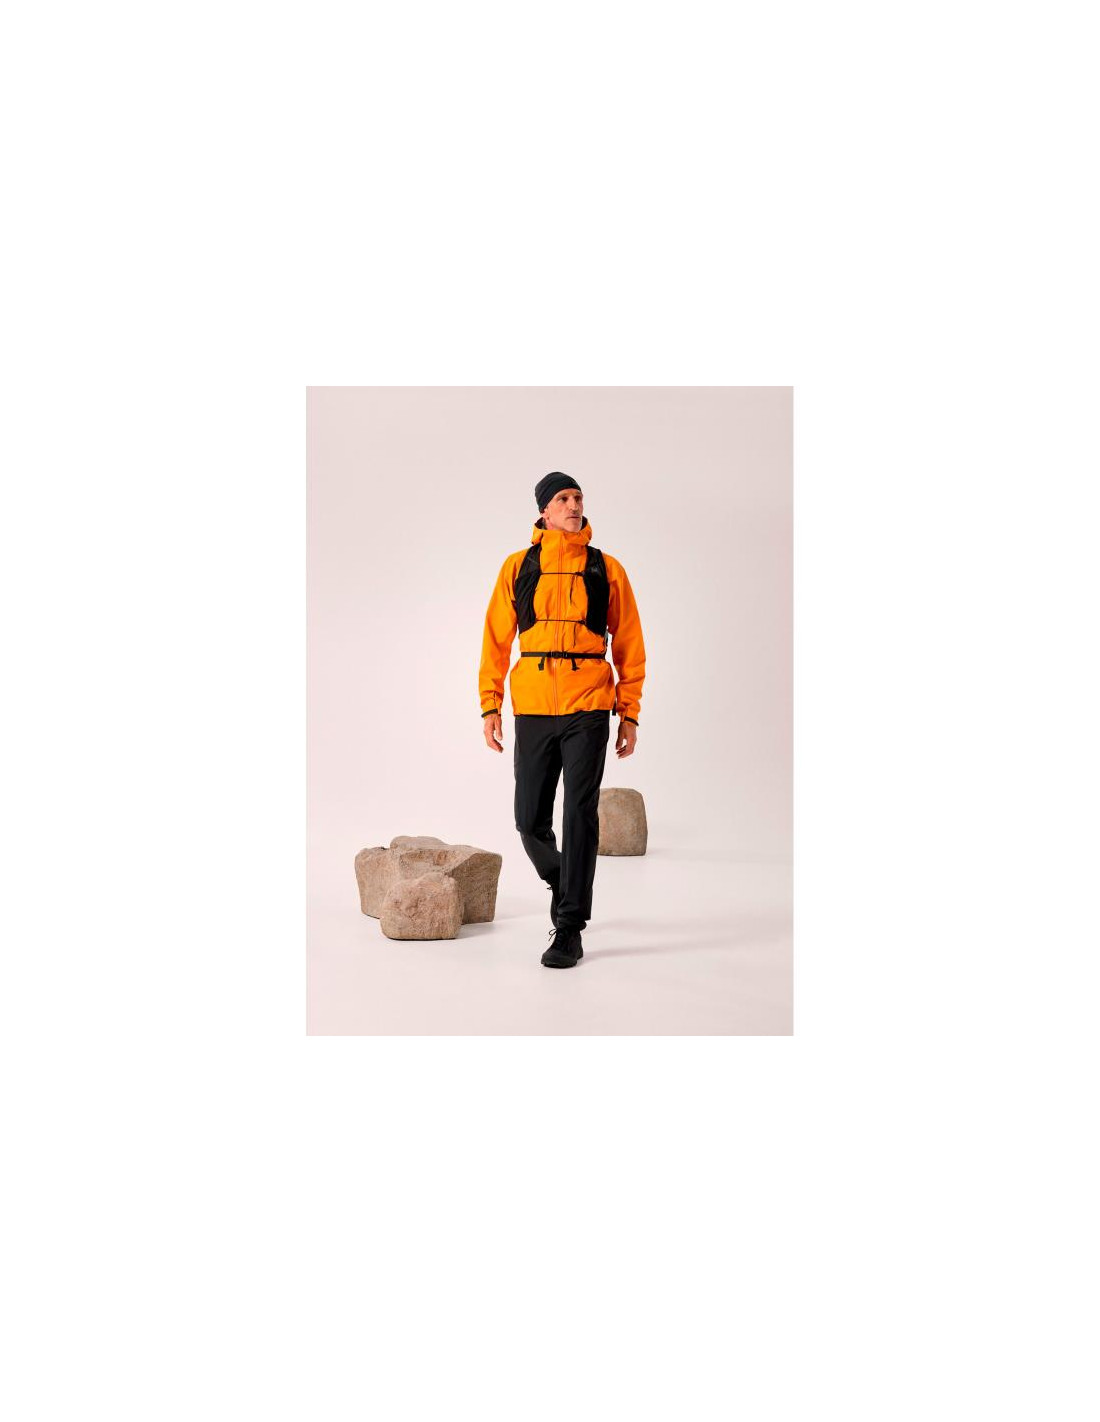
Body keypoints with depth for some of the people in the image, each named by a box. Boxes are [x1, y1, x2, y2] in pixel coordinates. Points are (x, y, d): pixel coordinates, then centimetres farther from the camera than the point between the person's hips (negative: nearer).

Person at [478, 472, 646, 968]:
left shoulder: (607, 569, 7)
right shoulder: (518, 567, 9)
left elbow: (629, 644, 8)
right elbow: (496, 640, 9)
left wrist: (629, 715, 3)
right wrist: (490, 706, 2)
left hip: (589, 707, -1)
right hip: (532, 708, 2)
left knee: (580, 814, -6)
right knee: (531, 820, 6)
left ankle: (570, 929, 3)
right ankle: (561, 884, 37)